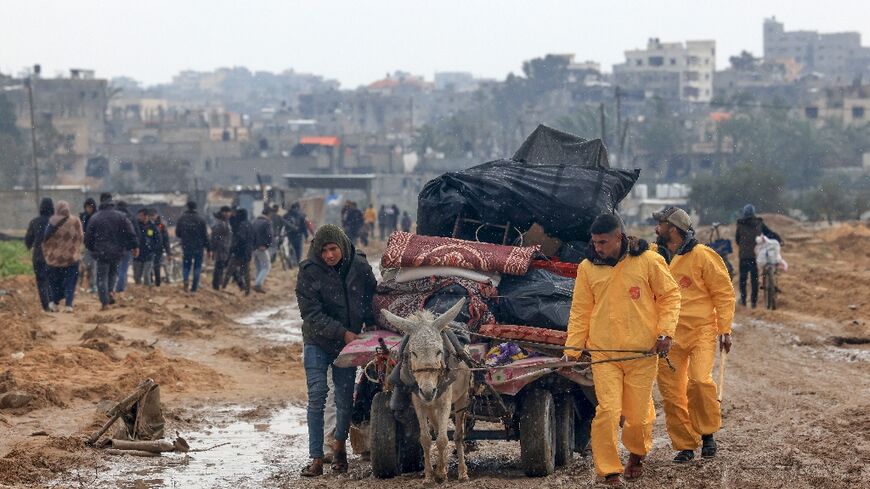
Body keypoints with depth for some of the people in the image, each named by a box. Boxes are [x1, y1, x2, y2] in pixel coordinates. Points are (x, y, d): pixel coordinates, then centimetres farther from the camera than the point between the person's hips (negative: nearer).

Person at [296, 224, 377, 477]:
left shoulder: (359, 267, -4)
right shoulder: (309, 272, -12)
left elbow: (371, 300, 9)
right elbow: (312, 314, -15)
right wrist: (343, 333, -20)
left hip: (349, 342, 2)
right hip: (318, 342, -2)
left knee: (345, 398, 5)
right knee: (317, 397, -10)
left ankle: (340, 445, 30)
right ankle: (316, 458, -8)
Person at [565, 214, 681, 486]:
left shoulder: (648, 261, -3)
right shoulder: (588, 267, 3)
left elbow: (670, 296, 5)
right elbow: (580, 311, 9)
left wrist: (665, 332, -5)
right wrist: (572, 349, 6)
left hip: (642, 352, -1)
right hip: (603, 352, 1)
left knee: (639, 412, 6)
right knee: (607, 411, -12)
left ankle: (637, 455, 36)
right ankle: (609, 472, -5)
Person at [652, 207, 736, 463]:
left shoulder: (702, 256, -6)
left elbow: (724, 293, -4)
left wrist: (724, 329, -8)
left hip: (701, 331, -5)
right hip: (669, 335, 6)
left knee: (699, 380, -23)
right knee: (671, 393, 2)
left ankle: (707, 433, -4)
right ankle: (685, 445, 12)